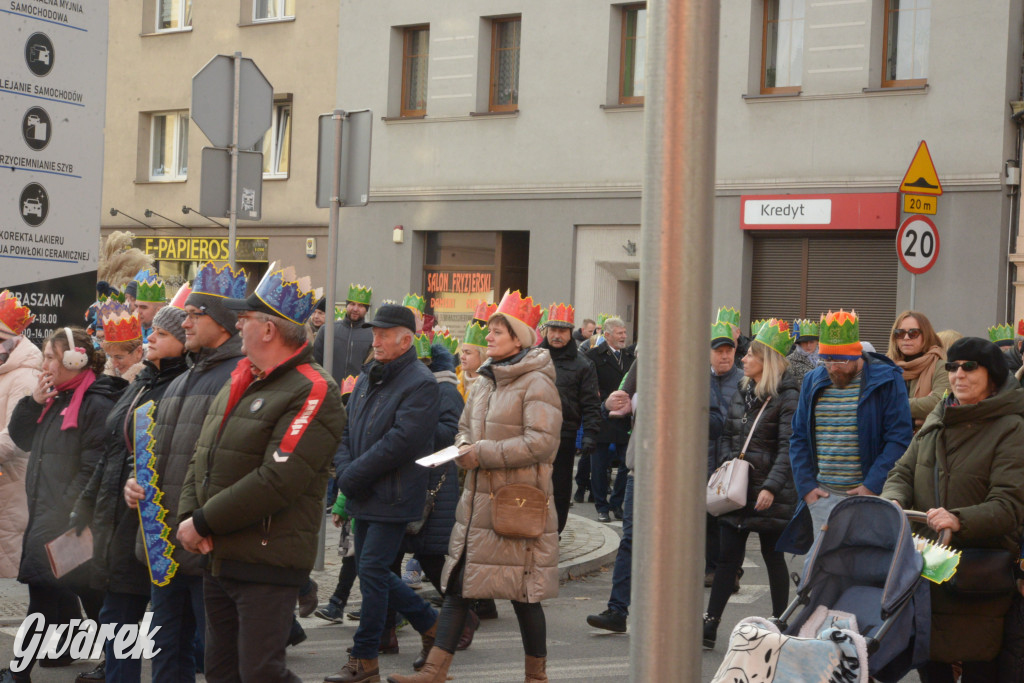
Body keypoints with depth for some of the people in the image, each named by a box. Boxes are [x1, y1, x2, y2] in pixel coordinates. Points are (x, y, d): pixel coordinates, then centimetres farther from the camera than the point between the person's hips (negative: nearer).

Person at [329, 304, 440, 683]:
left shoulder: (421, 384, -13)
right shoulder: (368, 378, 13)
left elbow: (400, 441, -21)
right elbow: (347, 429, 13)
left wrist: (354, 474, -18)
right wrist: (344, 469, -6)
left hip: (393, 496, -8)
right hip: (364, 495, 8)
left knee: (372, 569, -7)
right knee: (373, 570, 13)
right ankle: (431, 623, 30)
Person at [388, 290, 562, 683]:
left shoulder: (536, 383, -11)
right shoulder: (485, 380, 15)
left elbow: (541, 442, -19)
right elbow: (465, 429, 23)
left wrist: (483, 453, -17)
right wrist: (464, 450, -1)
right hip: (477, 500, 8)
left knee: (523, 595, 1)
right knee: (457, 586, 7)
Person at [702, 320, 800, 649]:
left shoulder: (786, 397, -9)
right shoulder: (743, 393, 12)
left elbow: (787, 448, -16)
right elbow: (727, 435, 19)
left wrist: (771, 487, -23)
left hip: (770, 494, -6)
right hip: (737, 490, 6)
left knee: (773, 556, 5)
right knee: (727, 555, 3)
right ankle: (710, 624, 4)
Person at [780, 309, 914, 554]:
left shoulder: (887, 381, -3)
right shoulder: (812, 382, 12)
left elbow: (899, 439, -7)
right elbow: (799, 439, 16)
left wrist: (872, 486, -13)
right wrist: (806, 486, 4)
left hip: (867, 496, -4)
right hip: (821, 497, 4)